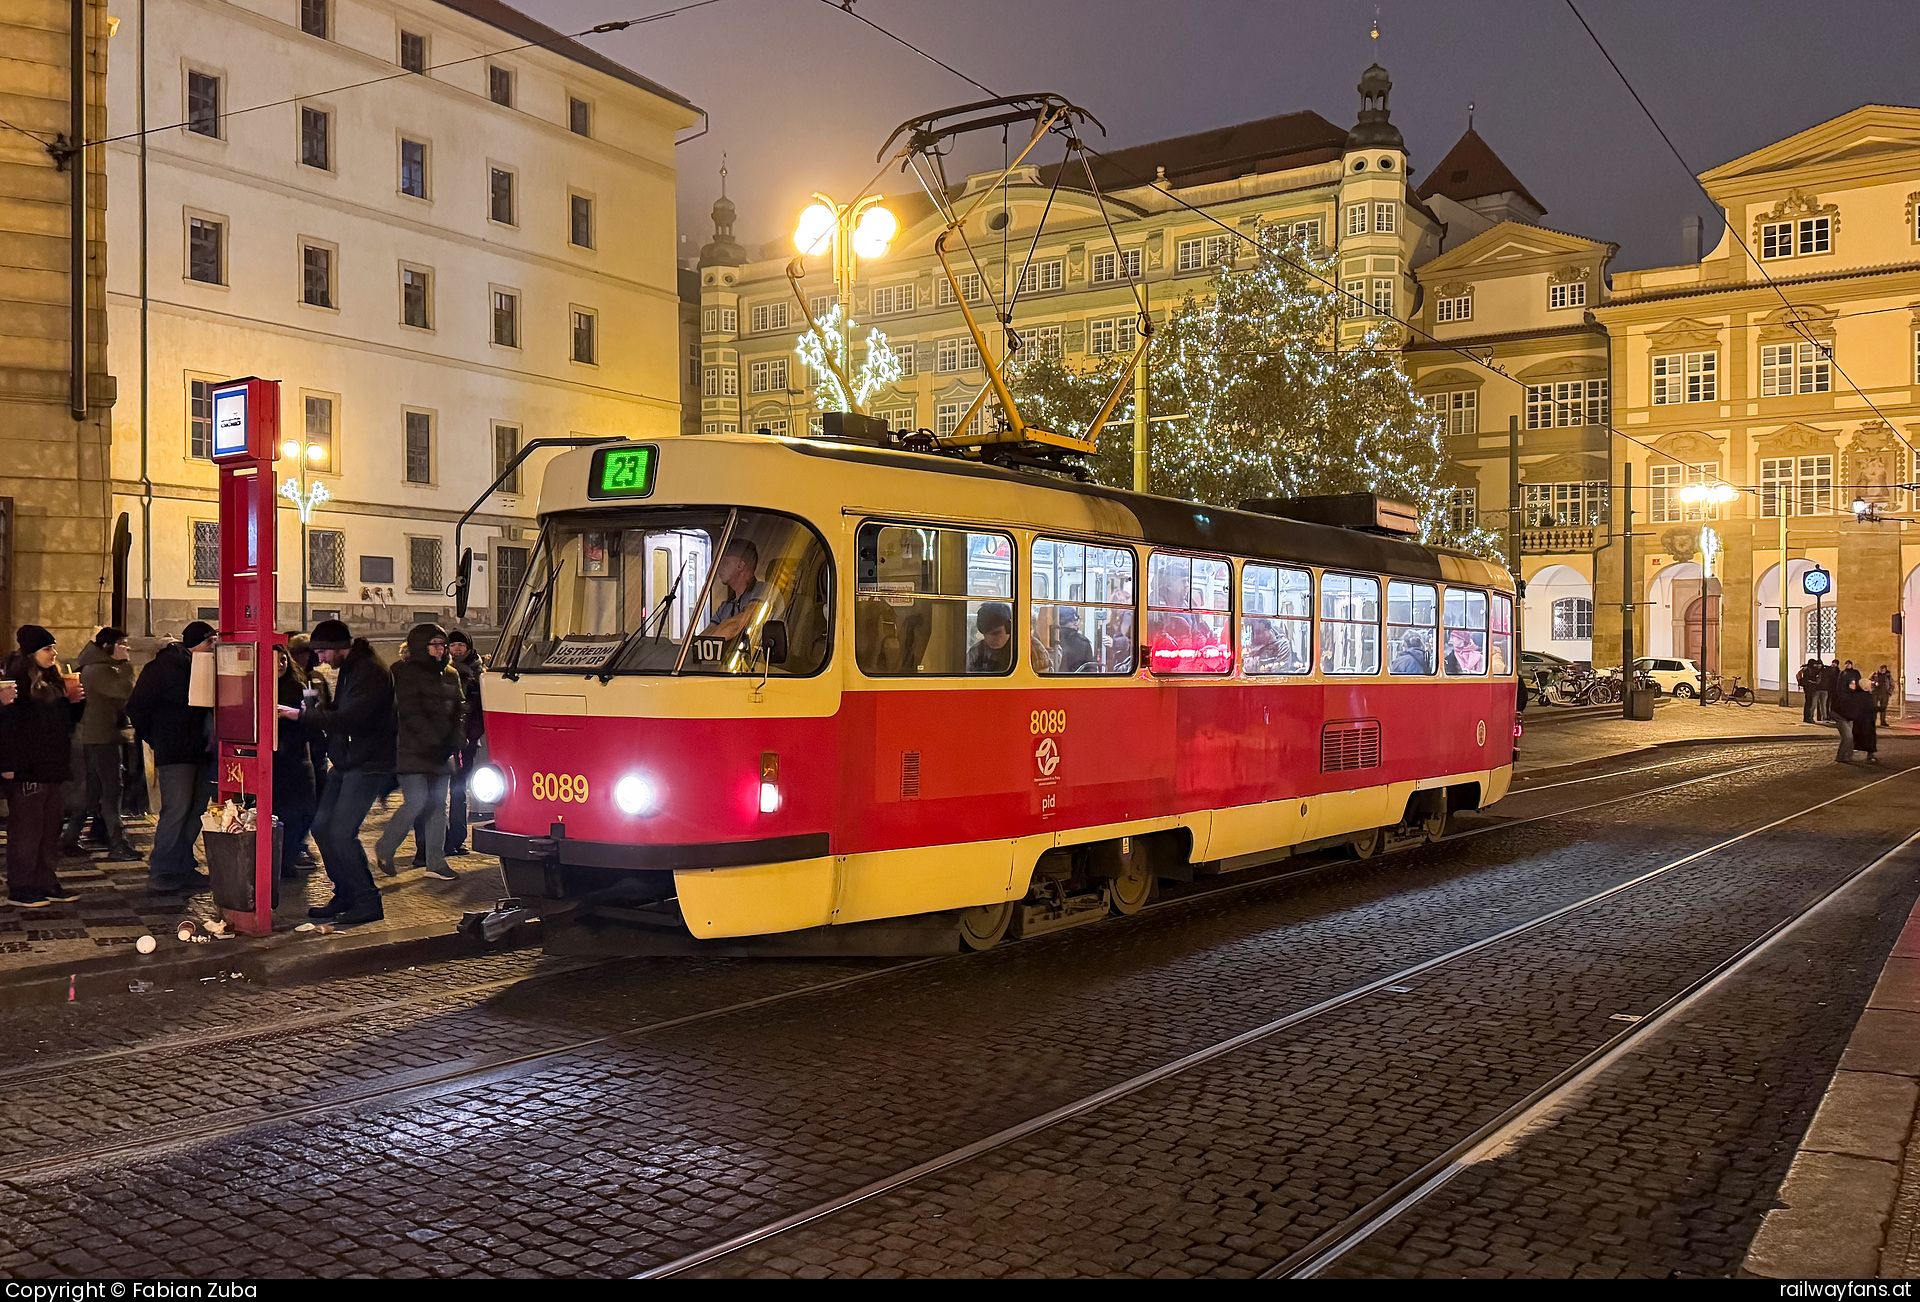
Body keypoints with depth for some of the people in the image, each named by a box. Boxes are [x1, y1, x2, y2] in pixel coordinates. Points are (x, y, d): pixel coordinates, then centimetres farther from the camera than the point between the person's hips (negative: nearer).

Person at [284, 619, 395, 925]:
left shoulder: (371, 672, -18)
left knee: (341, 833, -13)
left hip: (368, 766, -10)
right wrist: (316, 707, -1)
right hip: (347, 763, 10)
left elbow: (347, 719, -27)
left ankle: (368, 902, -2)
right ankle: (345, 896, 18)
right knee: (322, 827, 8)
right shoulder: (349, 668, 14)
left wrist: (302, 715, -22)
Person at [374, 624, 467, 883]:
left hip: (441, 754, 7)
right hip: (412, 752, -7)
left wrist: (456, 739, -1)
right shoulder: (406, 674, -5)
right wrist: (436, 740, -19)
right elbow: (410, 712, -13)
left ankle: (436, 863, 10)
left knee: (438, 805, 6)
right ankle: (384, 849, 8)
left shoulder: (451, 675, 15)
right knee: (416, 801, -13)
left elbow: (460, 709, 16)